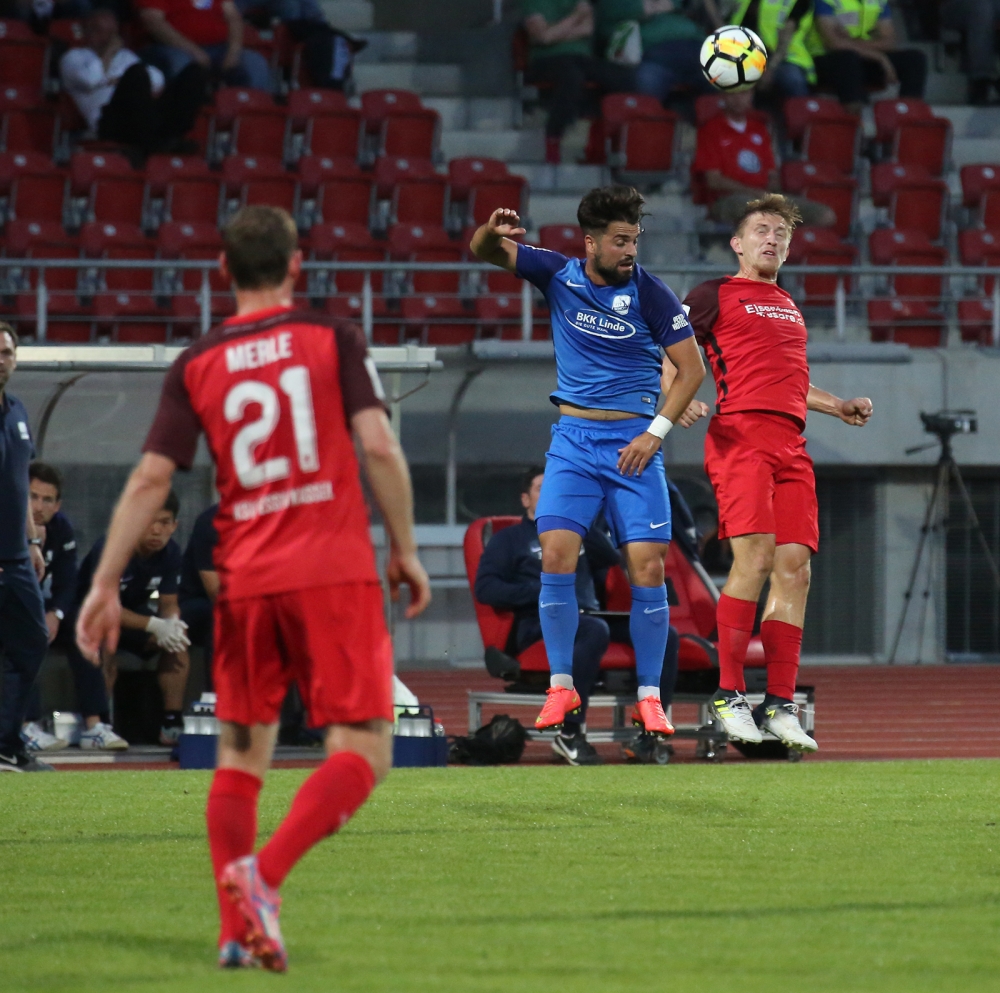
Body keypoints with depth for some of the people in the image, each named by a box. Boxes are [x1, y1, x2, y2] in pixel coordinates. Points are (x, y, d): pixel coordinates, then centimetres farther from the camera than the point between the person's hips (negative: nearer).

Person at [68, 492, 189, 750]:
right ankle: (93, 726, -45)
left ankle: (173, 724, -13)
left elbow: (169, 603, -3)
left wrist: (171, 623, -29)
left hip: (132, 614, 7)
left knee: (177, 639, -15)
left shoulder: (170, 552, -8)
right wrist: (155, 625, -40)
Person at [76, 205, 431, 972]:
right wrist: (406, 550, 2)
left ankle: (237, 928, 7)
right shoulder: (333, 339, 2)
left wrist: (106, 584, 4)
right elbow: (379, 447, -7)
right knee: (363, 752, -2)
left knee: (242, 752, 15)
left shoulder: (196, 366, 8)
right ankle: (265, 874, -24)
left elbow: (150, 479, 2)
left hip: (243, 581, 3)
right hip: (335, 571, -3)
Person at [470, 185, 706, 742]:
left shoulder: (650, 293, -6)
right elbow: (486, 252, 0)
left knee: (648, 565, -9)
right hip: (573, 439, 2)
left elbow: (692, 368, -2)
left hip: (634, 441, -2)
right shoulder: (559, 275, 1)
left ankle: (649, 697, 1)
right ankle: (562, 686, -2)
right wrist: (493, 232, -24)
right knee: (557, 553, -14)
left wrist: (656, 432, -10)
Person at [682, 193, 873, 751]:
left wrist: (838, 406, 27)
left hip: (791, 443, 7)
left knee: (795, 569, -3)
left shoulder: (790, 307, 29)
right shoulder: (716, 295, 10)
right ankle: (729, 695, -14)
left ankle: (780, 705, -1)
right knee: (755, 557, -20)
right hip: (740, 435, -7)